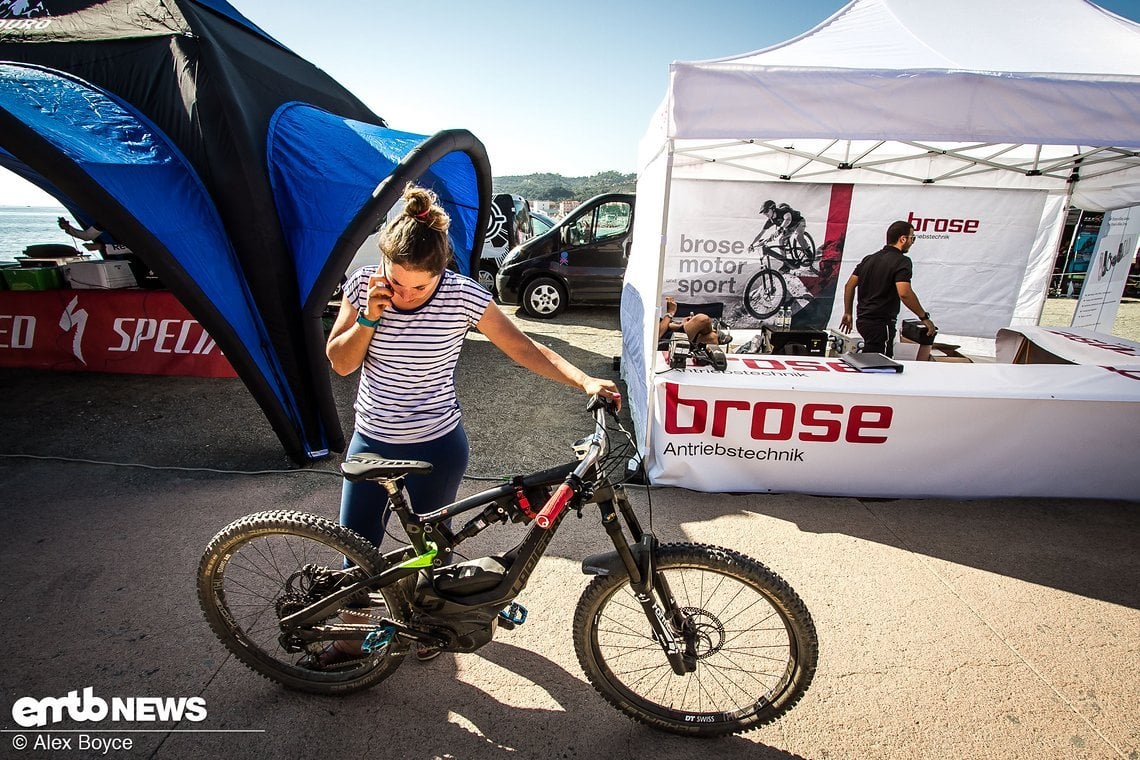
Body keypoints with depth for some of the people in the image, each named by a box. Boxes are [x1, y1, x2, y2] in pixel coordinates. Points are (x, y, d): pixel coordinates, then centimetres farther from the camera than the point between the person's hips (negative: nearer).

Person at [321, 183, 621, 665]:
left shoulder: (463, 296, -18)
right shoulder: (362, 286, -9)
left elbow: (524, 348, -15)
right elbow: (339, 363, -4)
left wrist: (585, 381, -27)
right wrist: (370, 317, -21)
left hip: (437, 448, -2)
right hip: (371, 442, 3)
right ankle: (351, 637, 44)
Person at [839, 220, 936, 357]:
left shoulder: (869, 259, 13)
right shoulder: (902, 261, -10)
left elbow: (849, 285, 13)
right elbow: (904, 293, -22)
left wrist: (848, 313, 18)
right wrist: (924, 317, -13)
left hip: (862, 320, 8)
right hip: (881, 324, -8)